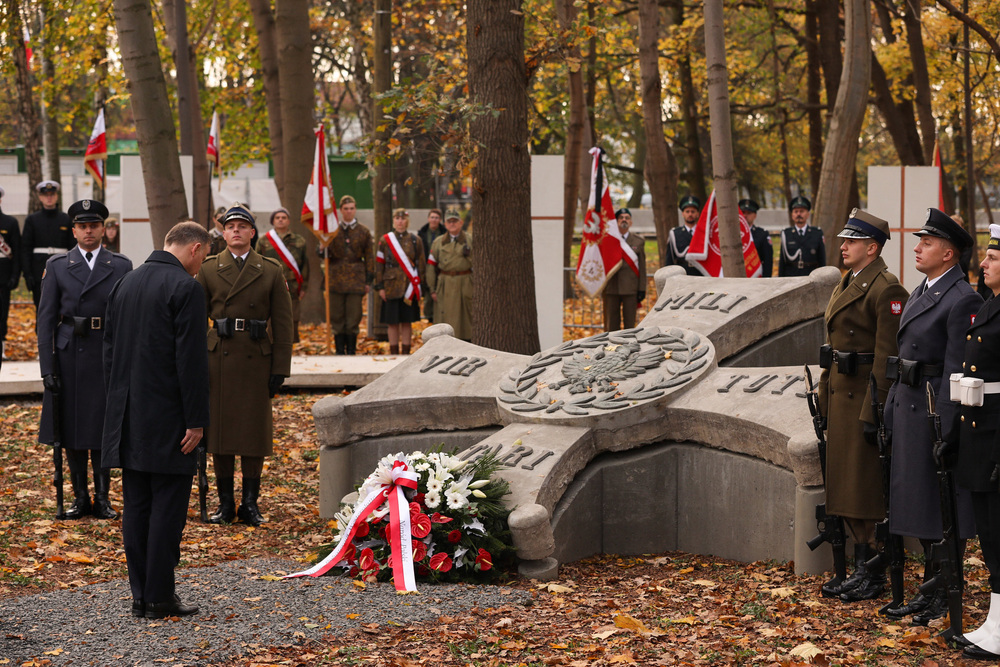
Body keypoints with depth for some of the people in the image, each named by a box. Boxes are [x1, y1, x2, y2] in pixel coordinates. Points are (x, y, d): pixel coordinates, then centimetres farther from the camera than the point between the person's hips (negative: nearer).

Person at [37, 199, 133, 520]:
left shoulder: (122, 266, 4)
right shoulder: (57, 266, 4)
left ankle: (102, 497, 12)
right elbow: (46, 319, 1)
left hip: (108, 357, 0)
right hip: (69, 357, 1)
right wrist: (47, 367, -6)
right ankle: (80, 497, 15)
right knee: (71, 428, 5)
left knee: (104, 428, 3)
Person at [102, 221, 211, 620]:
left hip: (128, 419, 7)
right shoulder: (185, 288, -12)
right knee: (168, 507, -2)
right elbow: (191, 359, -16)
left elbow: (110, 350, 15)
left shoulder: (125, 284, 12)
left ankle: (141, 596, 13)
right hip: (166, 419, -7)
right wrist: (196, 420, -13)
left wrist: (118, 405, 19)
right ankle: (160, 598, 0)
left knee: (136, 507, 9)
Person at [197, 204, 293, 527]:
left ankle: (250, 503, 11)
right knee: (219, 428, 3)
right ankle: (225, 503, 12)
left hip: (257, 359, -1)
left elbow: (283, 324, 3)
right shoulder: (208, 270, 5)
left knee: (254, 430, 2)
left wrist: (280, 368, -3)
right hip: (219, 358, 1)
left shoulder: (271, 271, 4)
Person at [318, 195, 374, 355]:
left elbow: (369, 257, 8)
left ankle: (351, 351, 7)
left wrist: (368, 280, 3)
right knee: (337, 317, 1)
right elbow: (327, 254, 10)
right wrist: (322, 251, -15)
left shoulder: (363, 231, 7)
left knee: (354, 317, -2)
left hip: (356, 280, -1)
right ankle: (340, 351, 8)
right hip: (336, 279, 1)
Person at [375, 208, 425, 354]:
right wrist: (380, 287, -3)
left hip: (409, 287, 0)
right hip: (391, 288, 0)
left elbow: (420, 265, 6)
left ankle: (405, 354, 11)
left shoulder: (416, 240, 4)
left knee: (406, 322, 4)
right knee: (392, 323, 3)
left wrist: (418, 286, 0)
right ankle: (394, 354, 11)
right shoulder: (385, 240, 3)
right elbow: (379, 265, 3)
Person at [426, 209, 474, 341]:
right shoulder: (438, 242, 9)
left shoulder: (470, 240, 4)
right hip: (444, 285, 1)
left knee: (465, 319, 1)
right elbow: (431, 266, 7)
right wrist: (432, 289, 1)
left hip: (465, 285, -1)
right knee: (444, 320, 0)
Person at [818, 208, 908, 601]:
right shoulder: (847, 283, 15)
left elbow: (887, 356, -18)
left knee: (866, 488, -4)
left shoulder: (886, 290, -14)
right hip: (841, 394, 10)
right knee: (846, 485, 13)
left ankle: (874, 575, 5)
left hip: (865, 396, -10)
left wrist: (874, 411, -21)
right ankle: (860, 568, 21)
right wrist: (825, 399, 17)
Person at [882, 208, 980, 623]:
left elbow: (958, 370, -18)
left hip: (937, 412, -9)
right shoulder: (921, 293, 15)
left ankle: (947, 597, 7)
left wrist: (945, 429, -21)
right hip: (910, 408, 9)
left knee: (943, 507, -1)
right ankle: (930, 590, 24)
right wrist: (891, 412, 15)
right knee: (920, 503, 15)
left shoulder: (963, 300, -14)